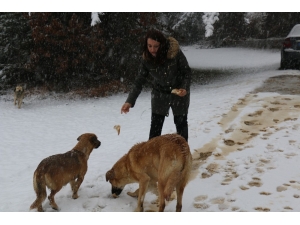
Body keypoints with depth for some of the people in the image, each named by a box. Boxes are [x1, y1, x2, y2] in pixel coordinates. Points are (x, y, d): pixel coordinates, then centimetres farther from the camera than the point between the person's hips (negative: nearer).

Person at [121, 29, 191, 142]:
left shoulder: (175, 52, -27)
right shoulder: (146, 59, -19)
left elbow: (186, 72, -14)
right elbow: (139, 81, -15)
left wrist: (185, 88, -30)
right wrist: (130, 101, -25)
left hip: (179, 92, -2)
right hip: (159, 93, 2)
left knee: (181, 122, 10)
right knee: (155, 124, 2)